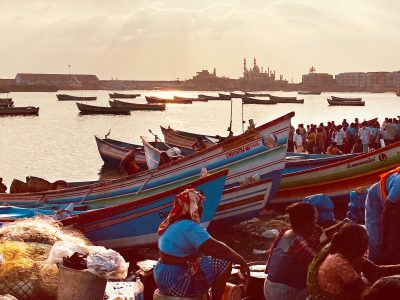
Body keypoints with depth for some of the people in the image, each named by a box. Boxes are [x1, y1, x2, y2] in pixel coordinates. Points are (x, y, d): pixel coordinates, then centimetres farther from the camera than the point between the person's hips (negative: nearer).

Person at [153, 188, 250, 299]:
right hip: (176, 283, -10)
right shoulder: (189, 227, -20)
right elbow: (216, 249, -25)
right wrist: (242, 262, -15)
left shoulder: (174, 223, 11)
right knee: (224, 263, -11)